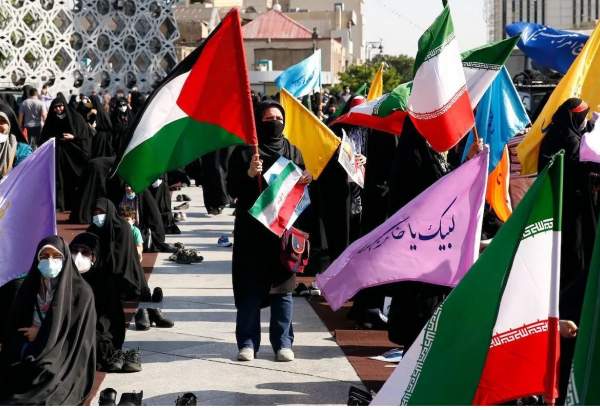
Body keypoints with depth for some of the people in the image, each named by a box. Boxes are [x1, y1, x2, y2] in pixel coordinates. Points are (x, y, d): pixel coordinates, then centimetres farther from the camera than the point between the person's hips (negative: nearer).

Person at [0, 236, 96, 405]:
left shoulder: (81, 292, -2)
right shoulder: (29, 288, 11)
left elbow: (78, 338, -7)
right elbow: (14, 331, 9)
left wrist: (41, 333, -2)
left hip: (64, 364, -4)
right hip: (27, 360, 4)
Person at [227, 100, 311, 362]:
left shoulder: (292, 152, 12)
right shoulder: (244, 152, 2)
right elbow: (233, 189, -3)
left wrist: (305, 181, -4)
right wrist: (249, 174, -20)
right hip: (251, 230, -2)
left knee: (283, 287, 3)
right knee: (250, 288, 0)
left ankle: (283, 343, 10)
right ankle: (248, 342, 7)